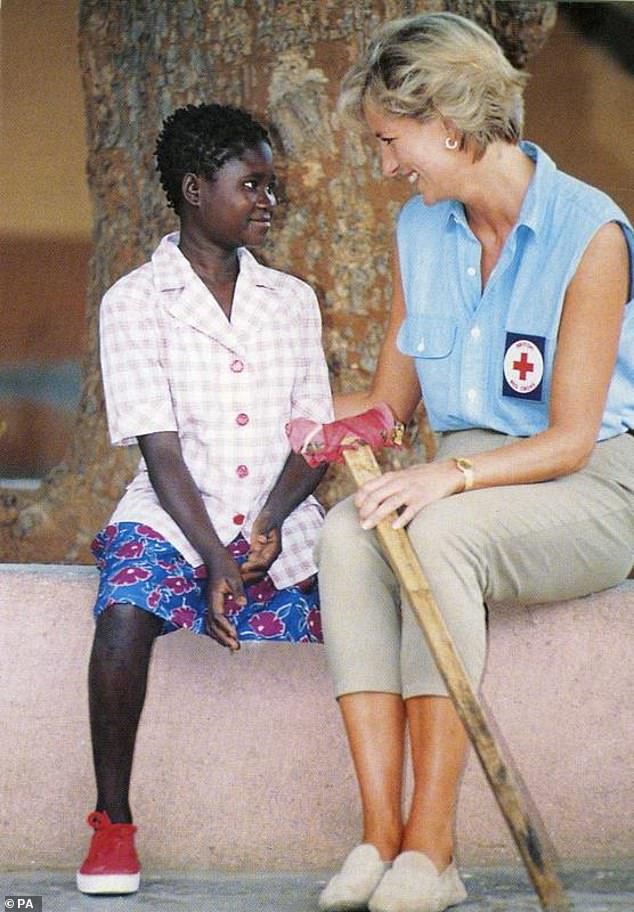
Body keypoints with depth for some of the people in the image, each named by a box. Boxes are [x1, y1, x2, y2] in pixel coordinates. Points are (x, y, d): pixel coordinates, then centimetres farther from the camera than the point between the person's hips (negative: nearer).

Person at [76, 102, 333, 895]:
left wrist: (271, 524, -13)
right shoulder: (134, 302, 0)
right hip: (173, 518, -3)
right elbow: (160, 449, -8)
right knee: (126, 611, -33)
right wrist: (215, 561, -21)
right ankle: (112, 823, -17)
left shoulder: (292, 301, 13)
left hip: (279, 524, 3)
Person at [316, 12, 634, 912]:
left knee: (440, 531, -36)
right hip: (466, 481, 6)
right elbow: (393, 393, 17)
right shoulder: (420, 231, 8)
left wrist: (452, 476, -30)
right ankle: (380, 837, -34)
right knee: (347, 532, -27)